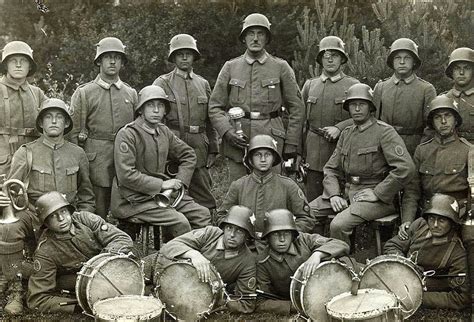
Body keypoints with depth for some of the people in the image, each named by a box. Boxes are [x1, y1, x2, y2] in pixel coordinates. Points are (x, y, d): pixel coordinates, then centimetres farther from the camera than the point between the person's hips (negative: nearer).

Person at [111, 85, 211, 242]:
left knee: (202, 214, -4)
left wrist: (180, 181, 4)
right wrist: (162, 184, -18)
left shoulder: (164, 131, 10)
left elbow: (188, 155, 21)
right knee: (179, 221, -24)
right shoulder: (127, 134, -13)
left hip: (160, 193, 7)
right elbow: (126, 176, -20)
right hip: (133, 199, -7)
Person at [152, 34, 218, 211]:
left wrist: (213, 149, 10)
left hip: (199, 150, 4)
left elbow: (210, 121, 16)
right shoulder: (162, 83, 3)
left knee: (206, 204, 4)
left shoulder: (203, 84, 15)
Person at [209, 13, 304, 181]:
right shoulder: (230, 67, 8)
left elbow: (296, 107, 7)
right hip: (237, 142, 1)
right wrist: (227, 132, -10)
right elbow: (215, 107, 7)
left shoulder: (281, 67, 5)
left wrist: (291, 143, 2)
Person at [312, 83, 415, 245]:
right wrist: (334, 195, -5)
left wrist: (377, 194, -16)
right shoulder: (346, 134, 14)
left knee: (338, 225, -28)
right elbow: (331, 169, 14)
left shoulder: (384, 131, -8)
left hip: (374, 196, -7)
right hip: (347, 192, 7)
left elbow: (405, 168, -19)